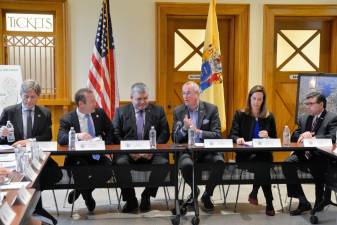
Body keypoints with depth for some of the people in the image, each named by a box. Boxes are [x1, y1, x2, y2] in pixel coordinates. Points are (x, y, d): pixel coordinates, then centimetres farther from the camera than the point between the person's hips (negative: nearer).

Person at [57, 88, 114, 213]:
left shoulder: (100, 113, 6)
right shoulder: (67, 119, -5)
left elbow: (110, 131, 14)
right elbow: (61, 138, -19)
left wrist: (106, 147, -4)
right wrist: (77, 136, -38)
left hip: (97, 155, 4)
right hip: (77, 157, -3)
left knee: (110, 168, -26)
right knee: (80, 168, -36)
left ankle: (80, 190, 1)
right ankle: (87, 195, 0)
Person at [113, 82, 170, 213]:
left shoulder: (158, 110, 12)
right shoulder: (121, 112, 12)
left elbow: (165, 133, 5)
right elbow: (115, 135, 4)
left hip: (152, 152, 0)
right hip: (128, 152, 0)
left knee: (163, 163, -31)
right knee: (120, 163, -32)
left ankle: (146, 196, -7)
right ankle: (130, 199, -10)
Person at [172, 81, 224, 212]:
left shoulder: (211, 109, 0)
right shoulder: (178, 111, 5)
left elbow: (217, 135, -5)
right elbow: (175, 139, 4)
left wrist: (197, 131, -19)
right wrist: (184, 128, -16)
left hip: (207, 149, 0)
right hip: (186, 150, 0)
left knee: (219, 162, -30)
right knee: (186, 164, -32)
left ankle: (207, 195, -4)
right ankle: (194, 190, 3)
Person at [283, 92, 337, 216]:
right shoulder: (303, 118, 18)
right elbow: (294, 137, 15)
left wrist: (311, 137, -24)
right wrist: (303, 135, -8)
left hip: (320, 156, -4)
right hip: (303, 154, 5)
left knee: (317, 168, -35)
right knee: (287, 164, -24)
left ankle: (320, 202, -5)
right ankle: (303, 202, -16)